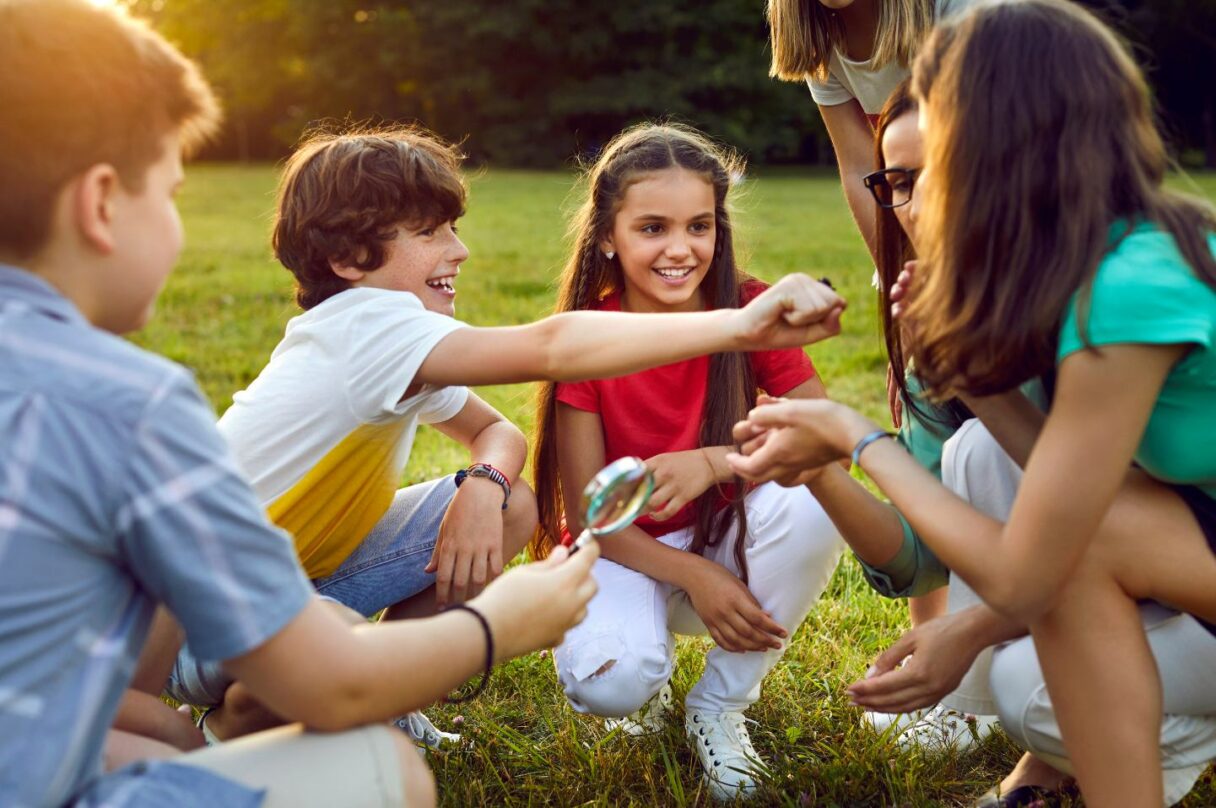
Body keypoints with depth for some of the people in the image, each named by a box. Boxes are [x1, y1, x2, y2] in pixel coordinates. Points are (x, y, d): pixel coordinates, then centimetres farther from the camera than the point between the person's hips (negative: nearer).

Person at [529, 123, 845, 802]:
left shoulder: (752, 312, -13)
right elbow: (589, 512, -14)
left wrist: (715, 461, -32)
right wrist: (694, 577, -25)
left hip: (726, 536, 2)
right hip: (623, 551, -2)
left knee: (809, 499, -31)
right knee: (609, 683, -33)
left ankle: (720, 705, -8)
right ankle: (656, 657, 9)